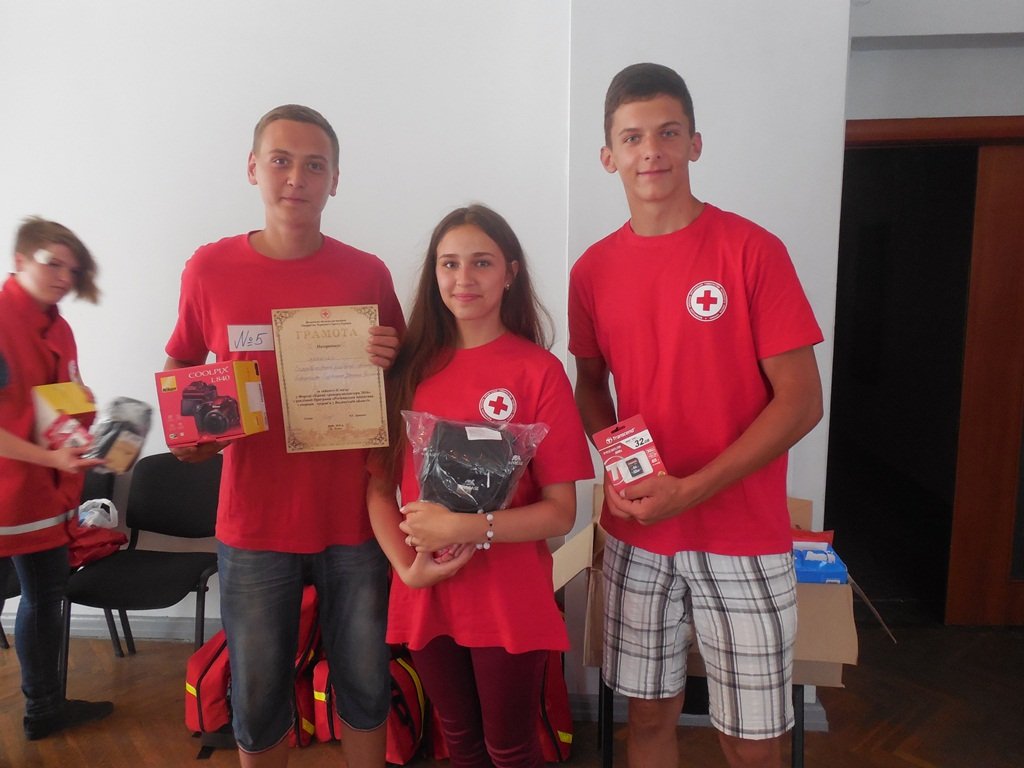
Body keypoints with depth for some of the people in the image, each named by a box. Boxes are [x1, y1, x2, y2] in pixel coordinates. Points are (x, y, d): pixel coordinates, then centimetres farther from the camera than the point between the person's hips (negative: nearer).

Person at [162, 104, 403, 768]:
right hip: (254, 521, 0)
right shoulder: (210, 268, -2)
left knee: (366, 683, 15)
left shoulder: (368, 274, -2)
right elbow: (179, 368, 11)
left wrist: (392, 361, -14)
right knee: (258, 694, 15)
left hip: (354, 517, 1)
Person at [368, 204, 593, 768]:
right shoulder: (412, 366, 1)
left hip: (509, 600, -3)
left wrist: (470, 528, -23)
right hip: (425, 596, 4)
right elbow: (378, 485, 2)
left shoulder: (539, 370, -11)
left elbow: (560, 512, -11)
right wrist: (406, 565, -12)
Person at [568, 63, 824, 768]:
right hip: (635, 538, 3)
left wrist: (688, 490, -17)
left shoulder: (752, 250, -9)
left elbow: (801, 402, -11)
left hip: (744, 543, -3)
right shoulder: (593, 270, 3)